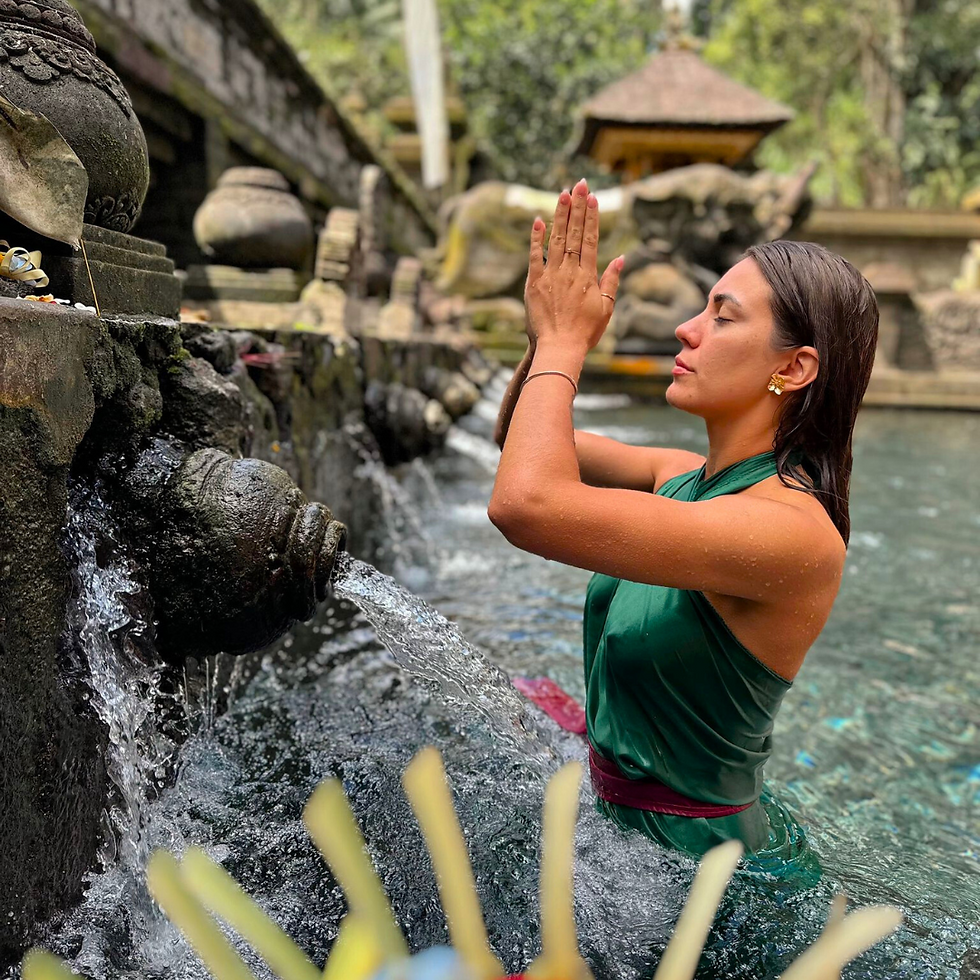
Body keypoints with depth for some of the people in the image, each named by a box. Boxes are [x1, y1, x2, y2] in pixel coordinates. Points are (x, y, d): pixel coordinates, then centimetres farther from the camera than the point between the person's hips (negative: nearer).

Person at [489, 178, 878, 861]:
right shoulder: (688, 478, -2)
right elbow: (524, 446, 7)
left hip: (699, 852, -7)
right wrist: (552, 334, -10)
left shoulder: (793, 529, -28)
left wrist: (564, 342, -24)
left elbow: (527, 503, -39)